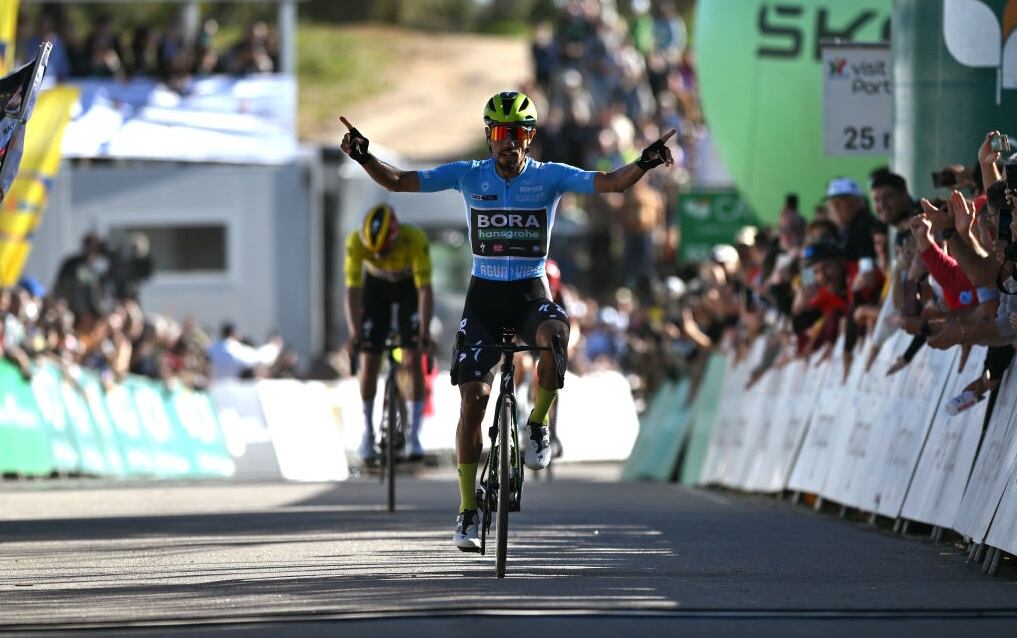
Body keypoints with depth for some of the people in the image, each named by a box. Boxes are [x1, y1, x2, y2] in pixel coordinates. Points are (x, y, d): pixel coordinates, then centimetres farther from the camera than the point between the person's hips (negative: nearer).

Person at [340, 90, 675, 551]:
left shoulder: (550, 177, -4)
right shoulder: (468, 176, -2)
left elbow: (610, 183, -15)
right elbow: (397, 182, -5)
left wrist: (644, 164, -34)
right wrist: (364, 157, -22)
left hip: (530, 293, -1)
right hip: (483, 295, 1)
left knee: (555, 335, -36)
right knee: (473, 396, -9)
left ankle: (537, 426, -11)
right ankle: (468, 509, 2)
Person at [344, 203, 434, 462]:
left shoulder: (415, 240, -38)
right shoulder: (356, 241, -34)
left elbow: (424, 290, -36)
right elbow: (353, 289, -31)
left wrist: (424, 332, -44)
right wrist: (354, 333, -40)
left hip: (409, 285, -1)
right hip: (376, 285, 1)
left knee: (413, 357, -13)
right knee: (369, 360, -5)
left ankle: (413, 434, -10)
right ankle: (367, 433, 9)